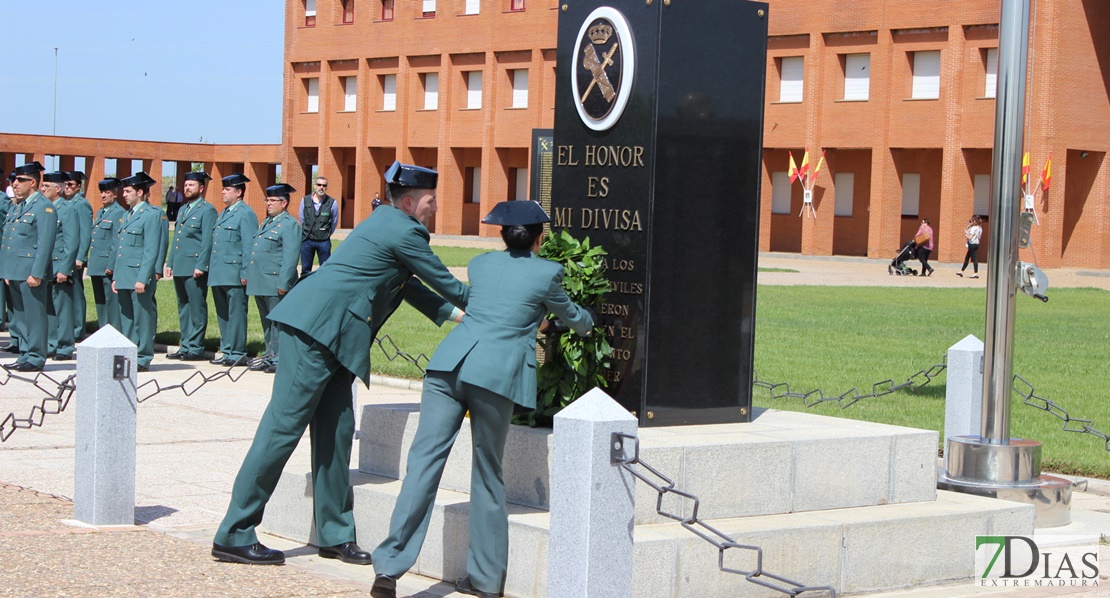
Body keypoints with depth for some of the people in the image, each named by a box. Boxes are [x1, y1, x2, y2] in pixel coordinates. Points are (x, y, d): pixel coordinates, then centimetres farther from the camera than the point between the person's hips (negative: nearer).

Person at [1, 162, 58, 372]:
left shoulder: (44, 208, -10)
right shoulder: (17, 207, 18)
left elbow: (45, 244, -16)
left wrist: (36, 273, -21)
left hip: (31, 272, -9)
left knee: (34, 316, -4)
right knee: (20, 316, 12)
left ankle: (35, 358, 1)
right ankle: (25, 355, 19)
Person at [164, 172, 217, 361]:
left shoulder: (207, 210, -5)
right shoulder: (182, 210, 20)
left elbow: (207, 241, -12)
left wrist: (201, 266, -17)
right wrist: (170, 263, 16)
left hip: (195, 268, -8)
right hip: (179, 267, 8)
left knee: (196, 308, -4)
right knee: (183, 308, 11)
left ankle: (196, 348, -1)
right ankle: (185, 347, 16)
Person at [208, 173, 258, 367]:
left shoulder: (246, 214, -7)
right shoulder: (223, 214, 20)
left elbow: (249, 246, -13)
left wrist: (245, 273, -17)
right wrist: (210, 268, 18)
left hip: (234, 275, -9)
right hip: (218, 275, 9)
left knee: (236, 314, -5)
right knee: (222, 314, 12)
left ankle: (238, 353, -2)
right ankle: (227, 352, 18)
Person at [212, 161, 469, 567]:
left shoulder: (387, 223, 20)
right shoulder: (404, 233, -9)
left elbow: (407, 286, 29)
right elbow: (447, 284, 0)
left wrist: (456, 313, 26)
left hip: (327, 333, 10)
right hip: (315, 328, -10)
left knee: (335, 430, 10)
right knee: (283, 427, -8)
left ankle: (335, 535, 16)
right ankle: (234, 536, -4)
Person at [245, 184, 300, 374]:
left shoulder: (290, 224, -10)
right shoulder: (266, 223, 20)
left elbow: (290, 257, -16)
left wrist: (283, 283, -21)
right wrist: (249, 275, 18)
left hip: (275, 284, -9)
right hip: (260, 283, 9)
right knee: (267, 322, 14)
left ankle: (279, 360, -2)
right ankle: (269, 357, 21)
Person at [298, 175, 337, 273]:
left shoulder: (332, 203, -6)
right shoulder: (305, 200, -2)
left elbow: (334, 222, 7)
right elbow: (301, 219, 11)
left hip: (324, 242, -1)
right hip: (307, 240, 2)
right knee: (305, 269, 7)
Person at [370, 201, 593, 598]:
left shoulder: (480, 264, 21)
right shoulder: (546, 273, 9)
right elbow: (571, 316, 27)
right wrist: (587, 323, 53)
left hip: (449, 365, 3)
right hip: (496, 374, -3)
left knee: (424, 461, -2)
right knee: (487, 474, 9)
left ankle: (390, 565, -11)